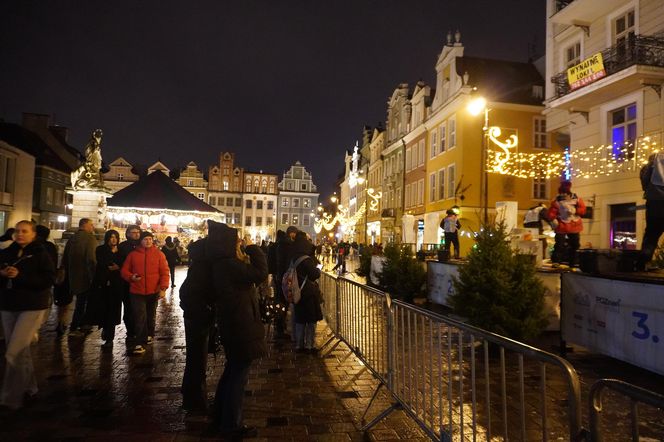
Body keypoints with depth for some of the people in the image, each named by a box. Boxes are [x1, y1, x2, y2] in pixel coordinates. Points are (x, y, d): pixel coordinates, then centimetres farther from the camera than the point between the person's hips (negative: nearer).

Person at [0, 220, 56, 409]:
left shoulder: (41, 254, -8)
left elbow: (49, 279, -17)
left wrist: (20, 276, -23)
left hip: (32, 307, -6)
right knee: (21, 351, 16)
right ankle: (28, 387, 32)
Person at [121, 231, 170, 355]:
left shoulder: (159, 254, 0)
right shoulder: (133, 254, 3)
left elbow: (165, 273, -3)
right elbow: (124, 270, 9)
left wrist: (163, 288, -11)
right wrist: (131, 277, -12)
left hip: (153, 291, 1)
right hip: (137, 292, -1)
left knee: (151, 316, 18)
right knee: (140, 318, -8)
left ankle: (149, 335, 39)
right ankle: (139, 343, -3)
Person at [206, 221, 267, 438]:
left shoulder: (223, 264, 8)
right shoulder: (229, 265, -22)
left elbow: (248, 276, 15)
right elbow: (261, 273, -26)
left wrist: (245, 256, 6)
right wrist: (252, 248, -16)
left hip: (234, 326, 10)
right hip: (240, 327, -10)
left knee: (231, 373, 22)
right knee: (238, 376, 4)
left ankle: (219, 420, 34)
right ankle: (232, 426, 18)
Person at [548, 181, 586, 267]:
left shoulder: (576, 200, 2)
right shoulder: (557, 201, -5)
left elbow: (583, 209, -3)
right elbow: (551, 212, -10)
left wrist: (575, 211, -19)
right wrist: (553, 219, -25)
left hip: (574, 226, 3)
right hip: (561, 226, -3)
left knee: (575, 245, 11)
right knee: (559, 244, -12)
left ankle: (573, 262, 23)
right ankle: (556, 261, -10)